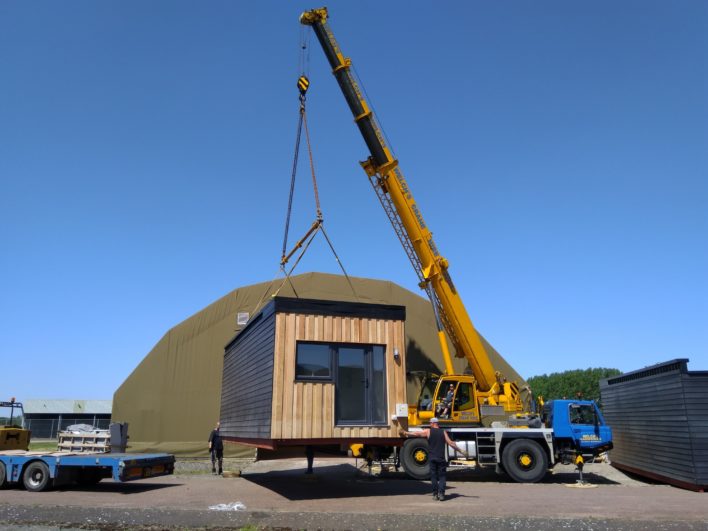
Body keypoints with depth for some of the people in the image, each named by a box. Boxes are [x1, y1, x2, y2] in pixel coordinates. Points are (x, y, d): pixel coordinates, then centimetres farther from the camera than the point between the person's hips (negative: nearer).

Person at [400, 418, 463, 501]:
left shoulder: (428, 431, 2)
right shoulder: (443, 432, 4)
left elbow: (416, 434, 10)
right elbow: (451, 443, 0)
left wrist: (406, 433, 24)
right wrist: (460, 450, 9)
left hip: (432, 458, 0)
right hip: (441, 458, 0)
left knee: (433, 476, 8)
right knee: (442, 476, 5)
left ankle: (435, 494, 8)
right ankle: (441, 493, -8)